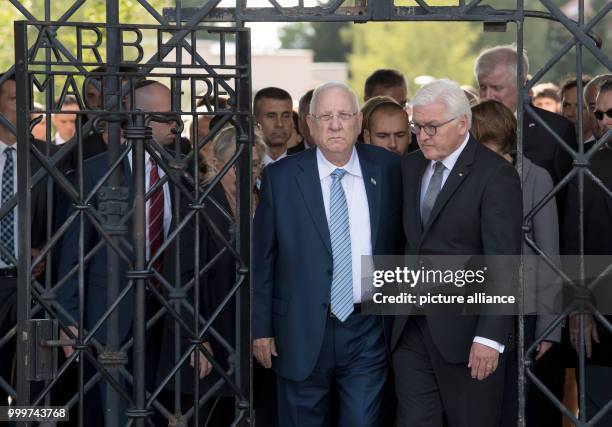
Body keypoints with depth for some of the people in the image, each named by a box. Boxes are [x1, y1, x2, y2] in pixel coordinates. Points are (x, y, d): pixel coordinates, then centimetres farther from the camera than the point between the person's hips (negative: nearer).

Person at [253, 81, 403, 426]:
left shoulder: (387, 168, 3)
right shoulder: (281, 178, -2)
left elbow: (398, 242, 13)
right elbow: (262, 258, 2)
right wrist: (261, 329, 0)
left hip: (367, 333, 1)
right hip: (303, 333, -1)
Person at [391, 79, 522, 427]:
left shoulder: (496, 175, -10)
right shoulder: (410, 167, 12)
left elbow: (503, 263, -15)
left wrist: (491, 337, -20)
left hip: (466, 329, -6)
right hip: (411, 327, 6)